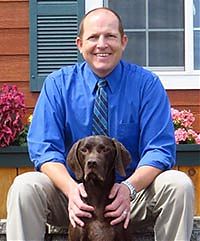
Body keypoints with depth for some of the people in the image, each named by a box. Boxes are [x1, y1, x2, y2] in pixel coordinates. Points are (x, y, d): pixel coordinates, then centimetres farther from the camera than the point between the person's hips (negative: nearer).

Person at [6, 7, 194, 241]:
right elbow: (44, 149, -6)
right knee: (24, 186, -27)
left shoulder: (147, 84, -1)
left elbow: (159, 150, -7)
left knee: (179, 184, -28)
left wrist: (129, 187, -28)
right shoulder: (57, 84, 1)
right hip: (73, 189, 0)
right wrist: (71, 188, -28)